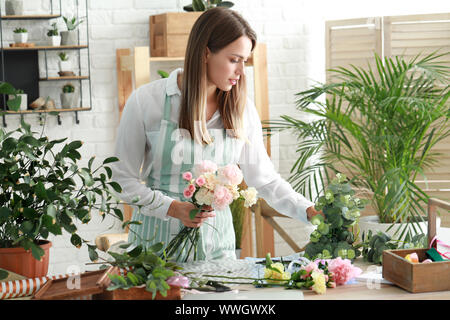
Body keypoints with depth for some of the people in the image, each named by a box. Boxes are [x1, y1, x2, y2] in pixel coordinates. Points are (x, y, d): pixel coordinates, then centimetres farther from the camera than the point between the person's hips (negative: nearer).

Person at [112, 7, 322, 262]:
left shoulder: (242, 109, 0)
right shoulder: (146, 101, -9)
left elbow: (265, 178, 5)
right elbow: (123, 178, -5)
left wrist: (309, 211, -8)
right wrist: (172, 208, -17)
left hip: (216, 239, 3)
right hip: (159, 236, -3)